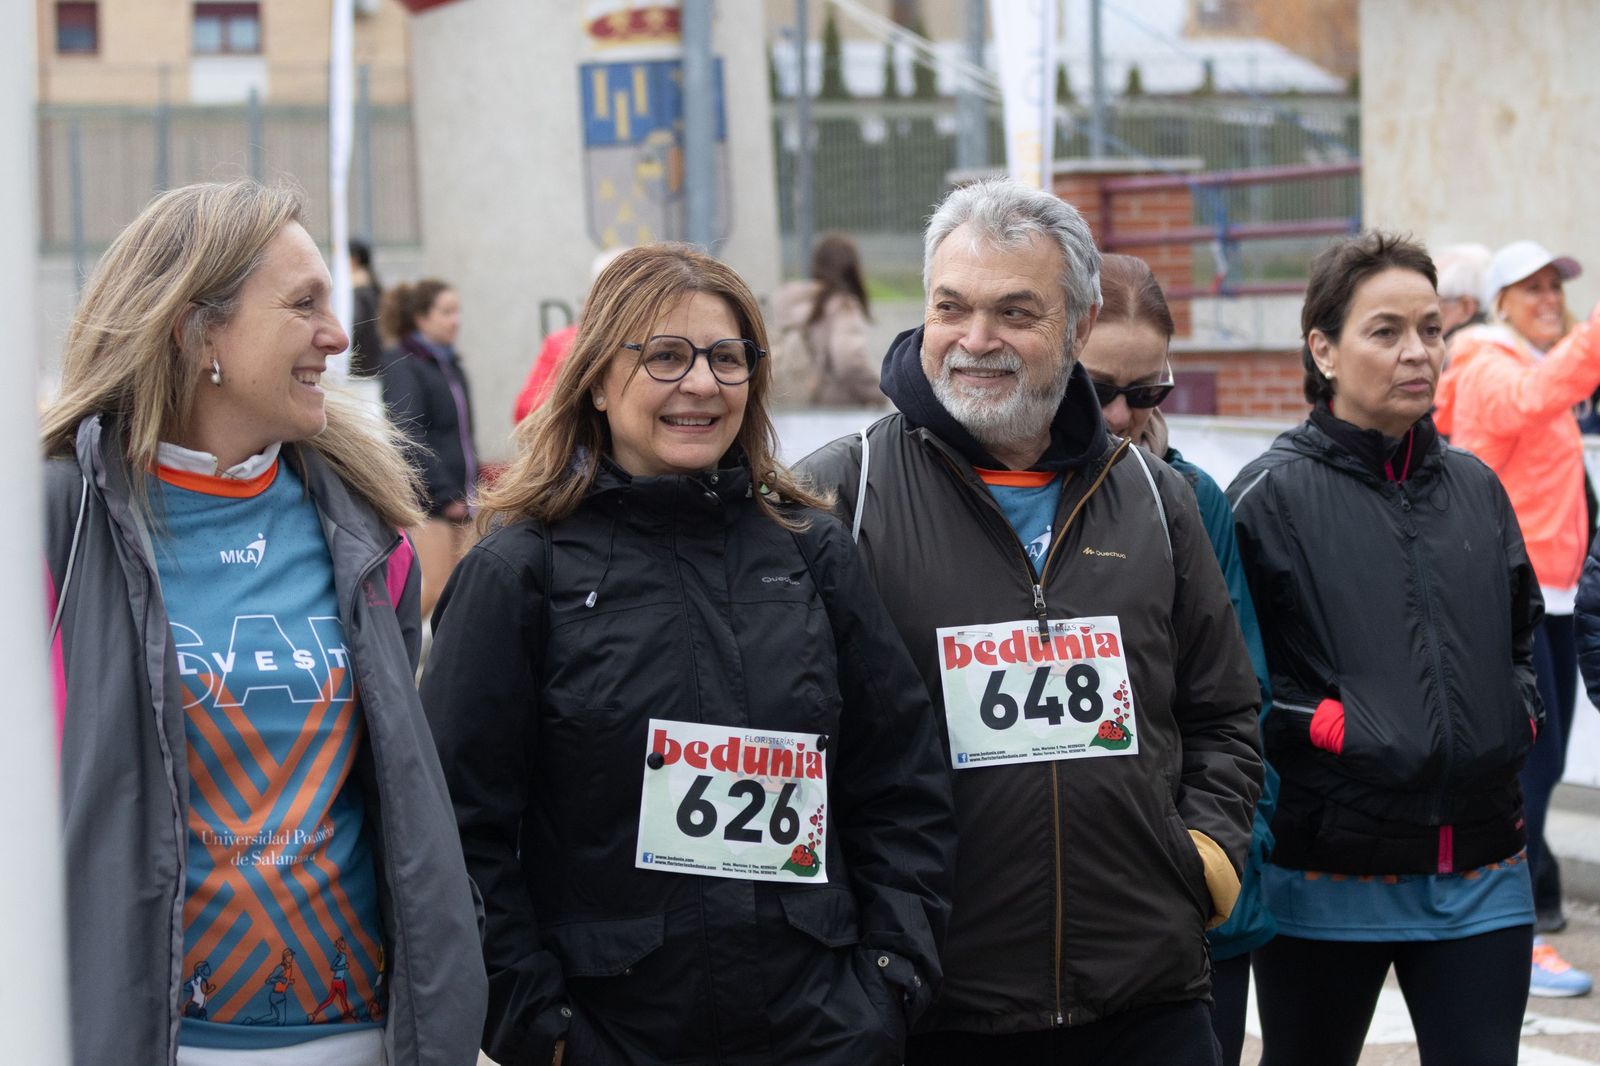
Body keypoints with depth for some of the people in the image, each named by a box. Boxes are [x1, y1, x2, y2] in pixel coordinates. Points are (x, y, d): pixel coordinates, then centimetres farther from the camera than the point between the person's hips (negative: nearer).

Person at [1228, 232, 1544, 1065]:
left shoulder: (1475, 488, 10)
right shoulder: (1273, 494, -6)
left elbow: (1523, 629, 24)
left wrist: (1520, 710, 6)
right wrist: (1325, 723, -16)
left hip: (1479, 873, 4)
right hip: (1328, 876, -4)